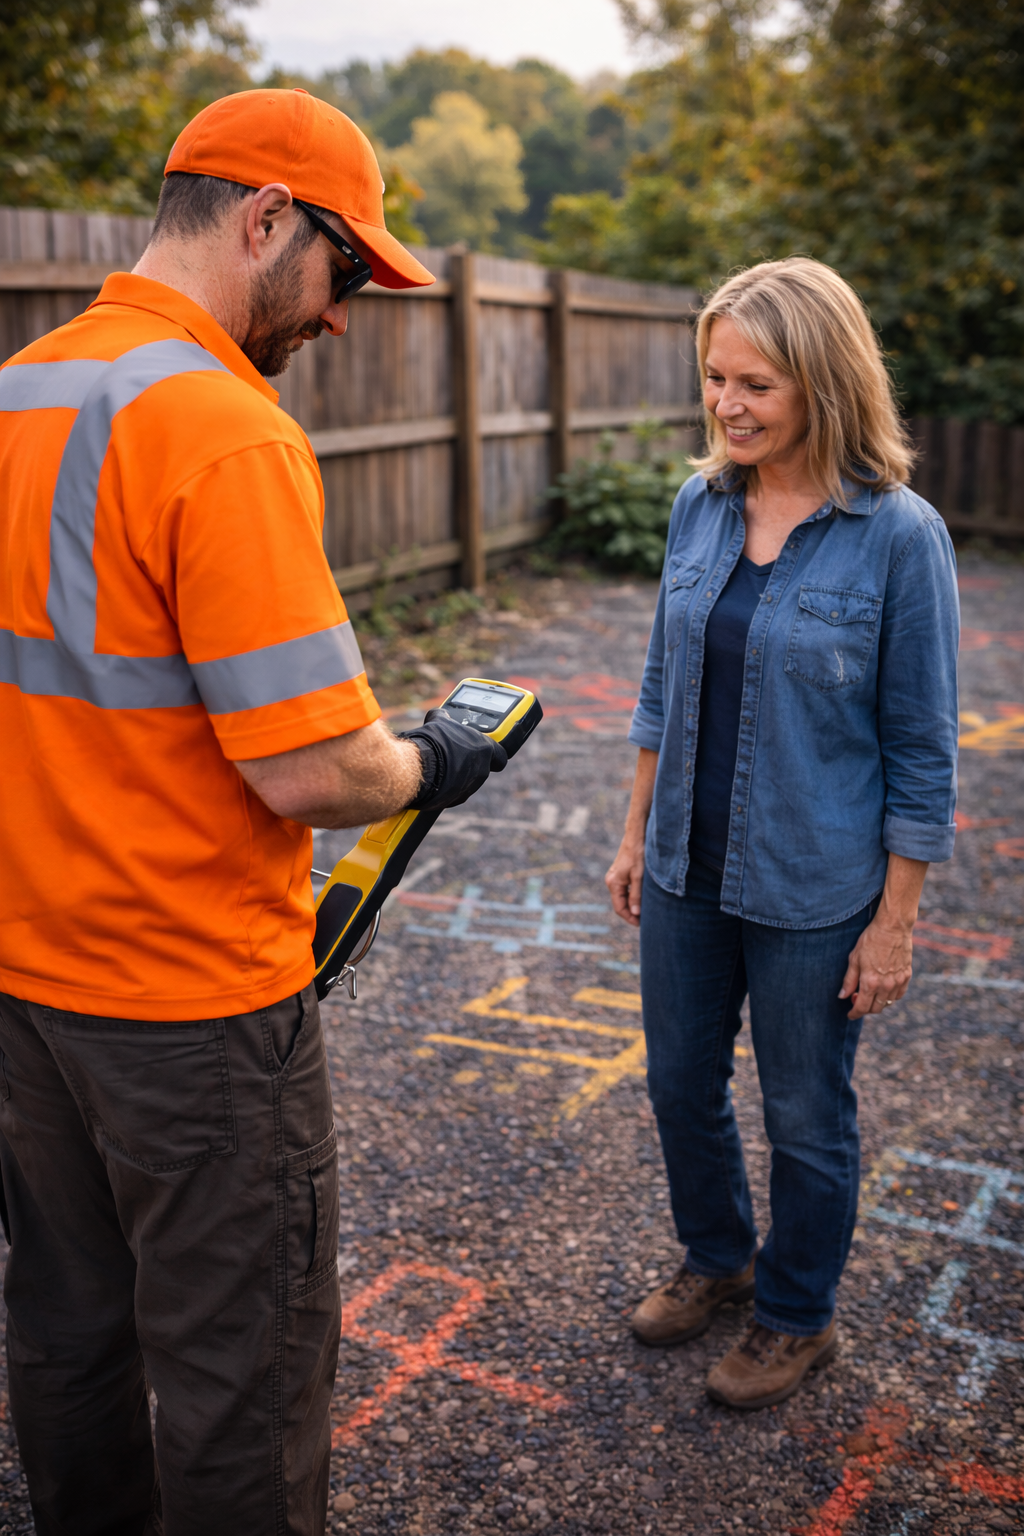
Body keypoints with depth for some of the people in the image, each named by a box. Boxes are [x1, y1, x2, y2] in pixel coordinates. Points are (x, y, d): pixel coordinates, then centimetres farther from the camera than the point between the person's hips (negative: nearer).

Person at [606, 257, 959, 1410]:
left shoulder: (898, 535, -16)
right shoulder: (700, 505, -1)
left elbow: (920, 747, -12)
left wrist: (894, 923, -11)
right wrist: (636, 833, 10)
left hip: (811, 888, -5)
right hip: (688, 868, 5)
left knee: (805, 1115, 13)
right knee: (681, 1081, 19)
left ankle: (797, 1315, 38)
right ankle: (717, 1260, 46)